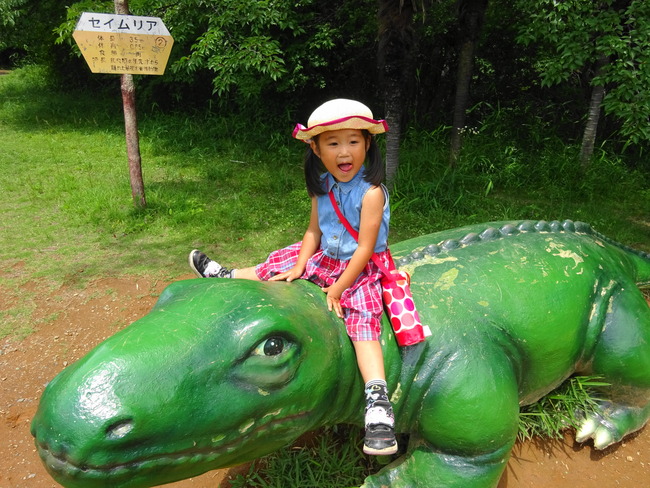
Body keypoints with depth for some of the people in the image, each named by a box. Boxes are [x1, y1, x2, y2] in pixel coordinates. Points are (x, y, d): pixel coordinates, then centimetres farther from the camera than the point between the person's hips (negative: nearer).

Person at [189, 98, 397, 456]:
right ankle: (227, 277, 40)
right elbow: (314, 231, 5)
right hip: (324, 258, 7)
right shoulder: (323, 187, -1)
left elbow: (364, 249, -22)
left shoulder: (370, 193, -22)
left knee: (362, 319, -26)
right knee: (277, 267, 14)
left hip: (359, 269, -6)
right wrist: (299, 266, -7)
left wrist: (337, 289, -19)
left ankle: (378, 401, -35)